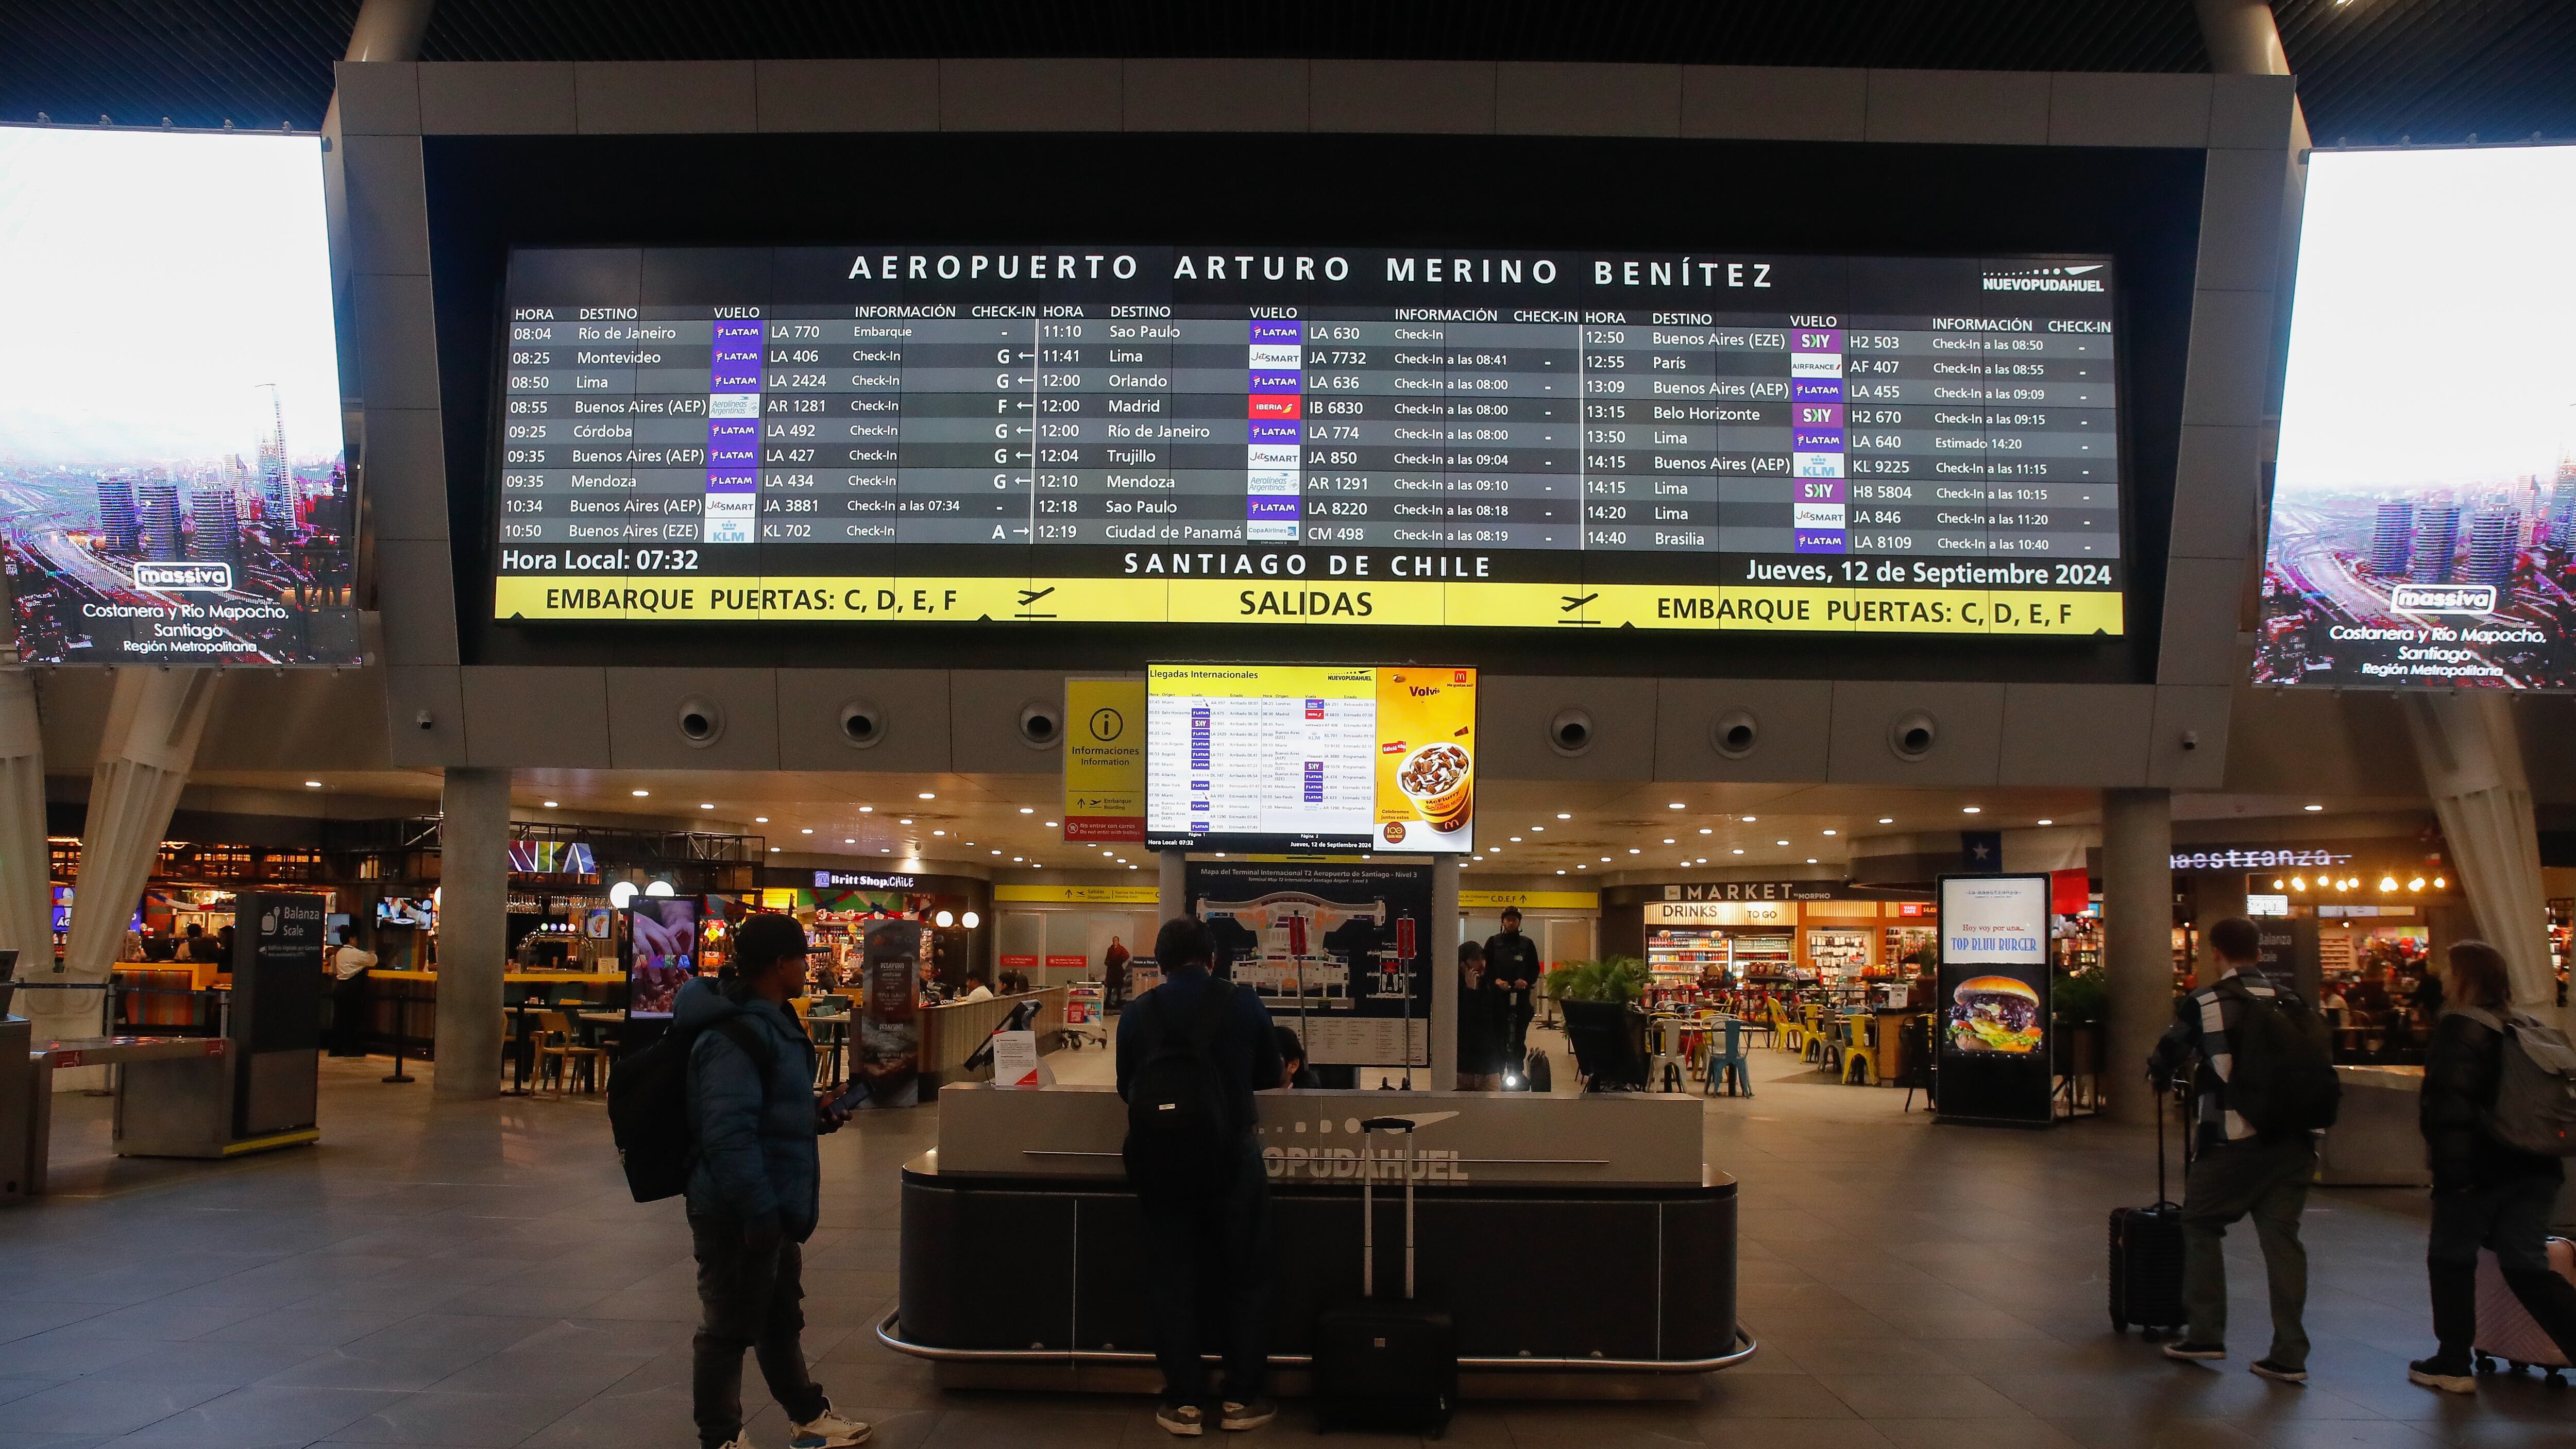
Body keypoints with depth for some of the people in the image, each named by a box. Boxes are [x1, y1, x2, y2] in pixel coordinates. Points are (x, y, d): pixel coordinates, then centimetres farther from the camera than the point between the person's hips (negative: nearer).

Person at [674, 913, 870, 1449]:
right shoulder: (734, 1037, -25)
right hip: (738, 1214, -11)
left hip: (771, 1204, 11)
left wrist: (812, 1111, 7)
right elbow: (729, 1135, -30)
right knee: (730, 1328, 5)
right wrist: (759, 1212, -29)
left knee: (781, 1318, 23)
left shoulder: (770, 1021, 9)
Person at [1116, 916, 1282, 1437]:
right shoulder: (1245, 1005, -7)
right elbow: (1269, 1074, 9)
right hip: (1233, 1157, -1)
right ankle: (1240, 1399, 15)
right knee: (1245, 1277, 12)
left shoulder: (1137, 1014, -5)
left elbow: (1128, 1089, 6)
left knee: (1174, 1281, 11)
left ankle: (1184, 1403, 14)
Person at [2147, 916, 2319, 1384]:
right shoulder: (2289, 1002, 7)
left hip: (2234, 1139, -4)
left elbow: (2166, 1060, 7)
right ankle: (2289, 1354, 6)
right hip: (2293, 1137, 4)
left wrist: (2159, 1074, 29)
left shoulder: (2202, 1003, -4)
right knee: (2281, 1234, 7)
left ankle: (2206, 1333, 14)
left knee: (2200, 1223, 13)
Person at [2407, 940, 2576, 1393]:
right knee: (2527, 1266, 8)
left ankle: (2453, 1364, 13)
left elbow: (2450, 1102, -22)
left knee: (2452, 1259, 8)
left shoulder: (2459, 1029, -13)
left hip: (2481, 1169, -7)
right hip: (2534, 1167, 7)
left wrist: (2450, 1165, -20)